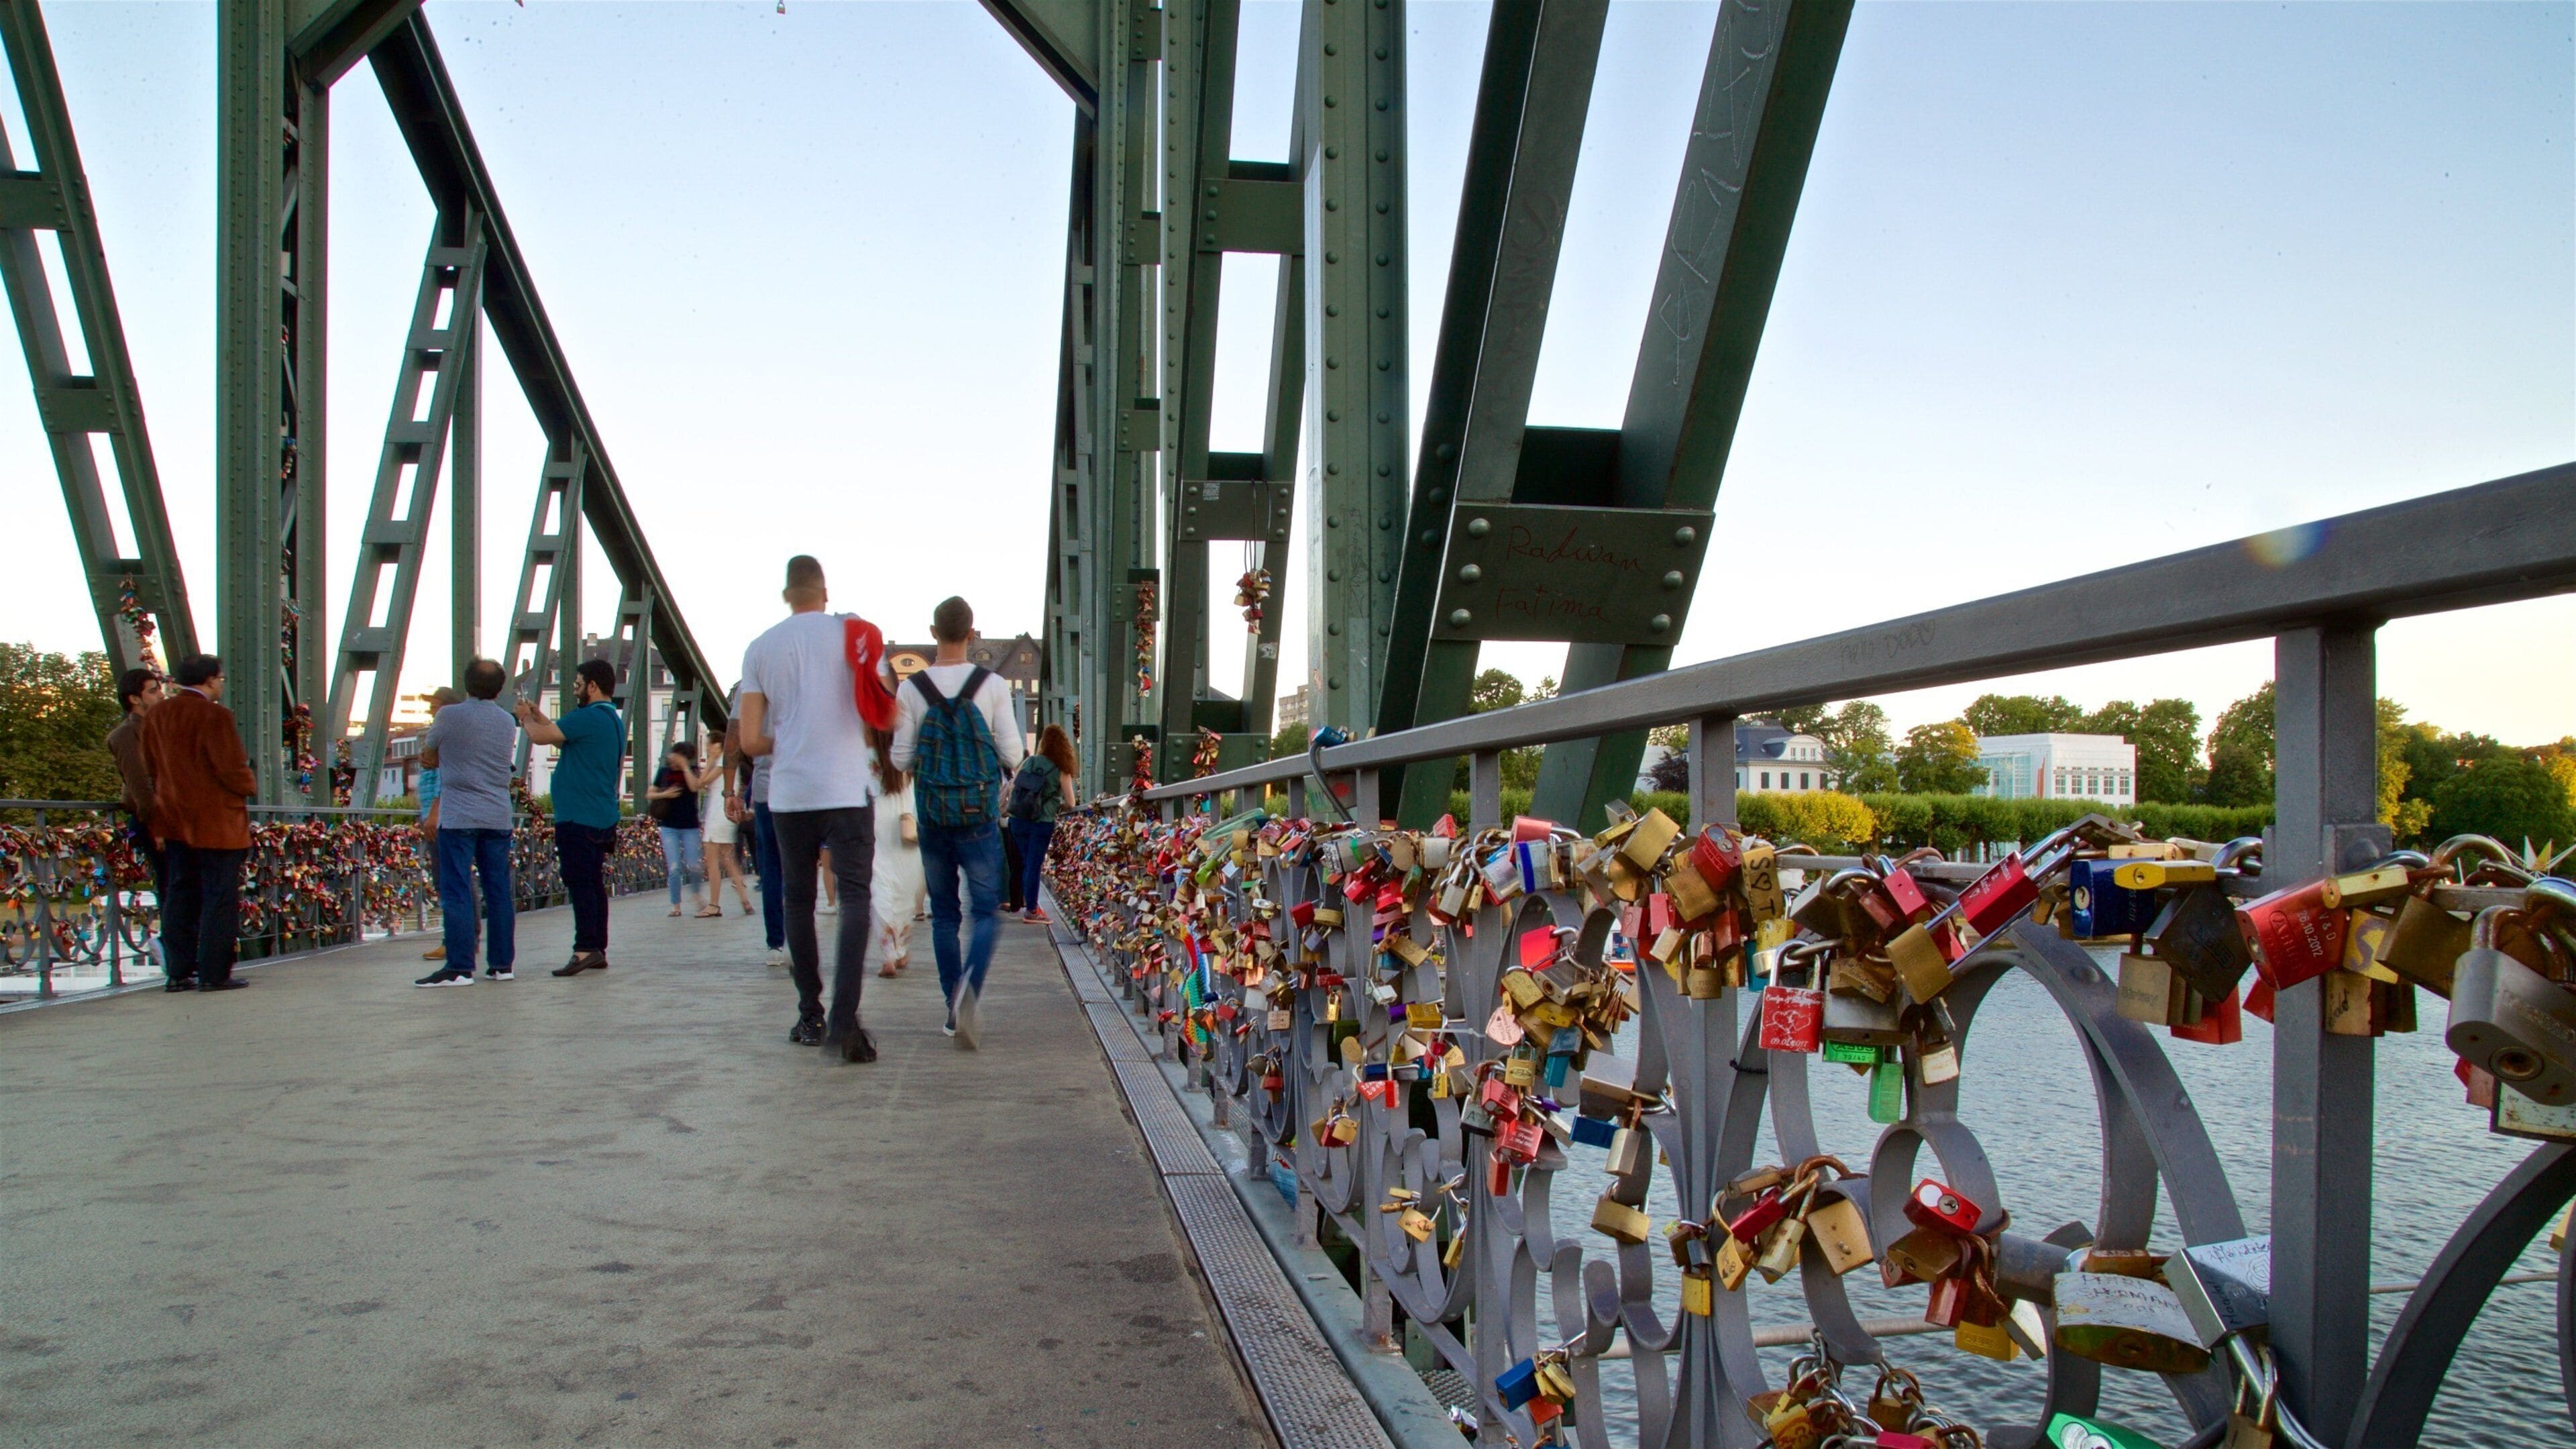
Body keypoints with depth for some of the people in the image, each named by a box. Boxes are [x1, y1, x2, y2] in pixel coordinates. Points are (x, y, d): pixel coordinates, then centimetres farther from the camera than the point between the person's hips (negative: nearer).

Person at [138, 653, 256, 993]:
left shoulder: (156, 715, 8)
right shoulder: (214, 716, -16)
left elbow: (150, 769, 14)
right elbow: (232, 769, -17)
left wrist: (159, 824, 22)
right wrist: (250, 785, 4)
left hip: (174, 820, 8)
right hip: (216, 823, -7)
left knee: (181, 894, 12)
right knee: (219, 896, -1)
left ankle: (179, 972, 14)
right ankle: (213, 974, -1)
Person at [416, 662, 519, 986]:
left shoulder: (449, 716, -6)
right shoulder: (508, 722, 9)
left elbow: (429, 757, 7)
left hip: (458, 817, -5)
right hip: (498, 817, 5)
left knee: (456, 892, -3)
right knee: (499, 892, 7)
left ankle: (459, 968, -6)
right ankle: (502, 964, 11)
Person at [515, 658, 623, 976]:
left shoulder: (589, 717, -14)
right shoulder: (613, 720, 17)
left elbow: (541, 736, -15)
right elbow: (564, 739, 26)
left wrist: (526, 718, 4)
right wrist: (538, 716, 22)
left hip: (579, 819, -9)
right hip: (602, 818, 9)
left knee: (579, 883, -9)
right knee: (594, 883, 11)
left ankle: (585, 949, -12)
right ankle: (598, 950, 13)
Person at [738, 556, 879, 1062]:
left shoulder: (760, 649, 7)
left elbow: (750, 741, 3)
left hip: (788, 793, 3)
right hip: (847, 788, -2)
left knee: (799, 900, 14)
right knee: (855, 897, -4)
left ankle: (810, 1017, 19)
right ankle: (844, 1020, -19)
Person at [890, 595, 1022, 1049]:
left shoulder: (911, 690, -3)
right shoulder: (992, 685, -6)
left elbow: (901, 759, -1)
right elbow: (1012, 755, -6)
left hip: (932, 819, 2)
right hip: (980, 819, -1)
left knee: (943, 914, 13)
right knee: (987, 910, 4)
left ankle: (954, 1011, 15)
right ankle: (969, 986, -23)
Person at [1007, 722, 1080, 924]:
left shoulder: (1028, 762, 2)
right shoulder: (1061, 771, -7)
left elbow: (1011, 787, 7)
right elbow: (1070, 804, -6)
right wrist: (1056, 805, 14)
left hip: (1018, 820, 4)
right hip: (1042, 823, -4)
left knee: (1026, 863, 16)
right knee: (1034, 865, 3)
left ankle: (1031, 905, 24)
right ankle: (1031, 910, 8)